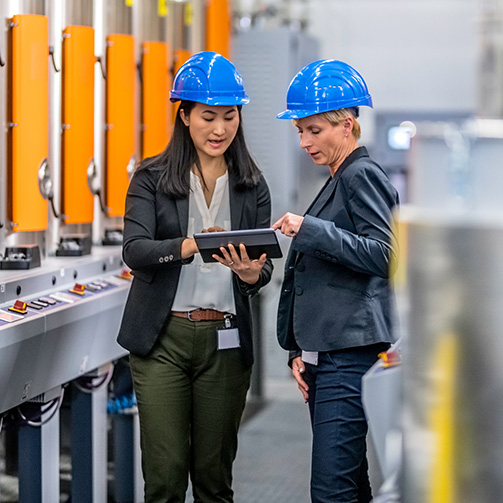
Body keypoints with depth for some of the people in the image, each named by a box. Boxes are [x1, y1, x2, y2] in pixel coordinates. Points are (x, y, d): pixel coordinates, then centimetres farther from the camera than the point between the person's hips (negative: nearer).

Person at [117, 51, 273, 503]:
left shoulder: (251, 185, 9)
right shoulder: (152, 178, 1)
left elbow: (264, 269, 5)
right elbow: (134, 251, -12)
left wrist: (252, 273, -20)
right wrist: (191, 246, -31)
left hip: (225, 341, 2)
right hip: (162, 339, -2)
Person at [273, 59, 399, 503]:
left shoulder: (362, 176, -6)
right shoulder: (336, 182, 22)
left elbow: (382, 254, -18)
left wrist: (309, 230, -21)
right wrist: (301, 351, 17)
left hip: (352, 354, -10)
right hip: (326, 356, 10)